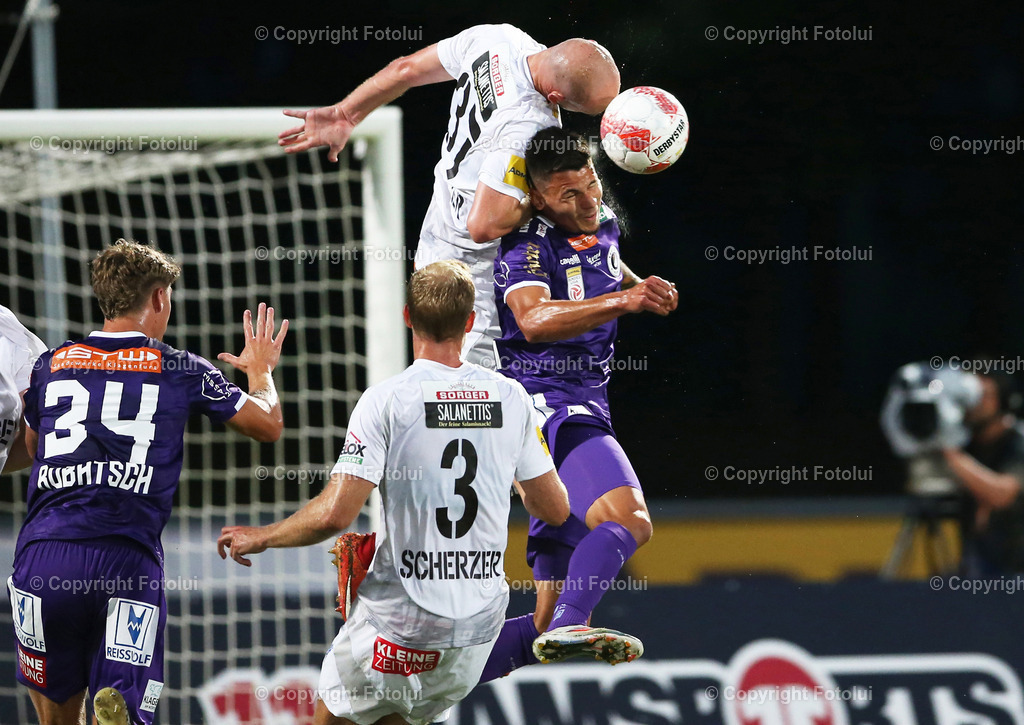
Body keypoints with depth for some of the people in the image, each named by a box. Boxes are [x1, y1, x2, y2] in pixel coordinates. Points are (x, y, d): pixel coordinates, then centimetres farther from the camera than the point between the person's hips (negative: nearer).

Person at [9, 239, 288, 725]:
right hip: (128, 562, -2)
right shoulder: (182, 371, 9)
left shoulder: (50, 365, 15)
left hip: (44, 557, 2)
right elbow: (267, 425, 22)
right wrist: (260, 369, 44)